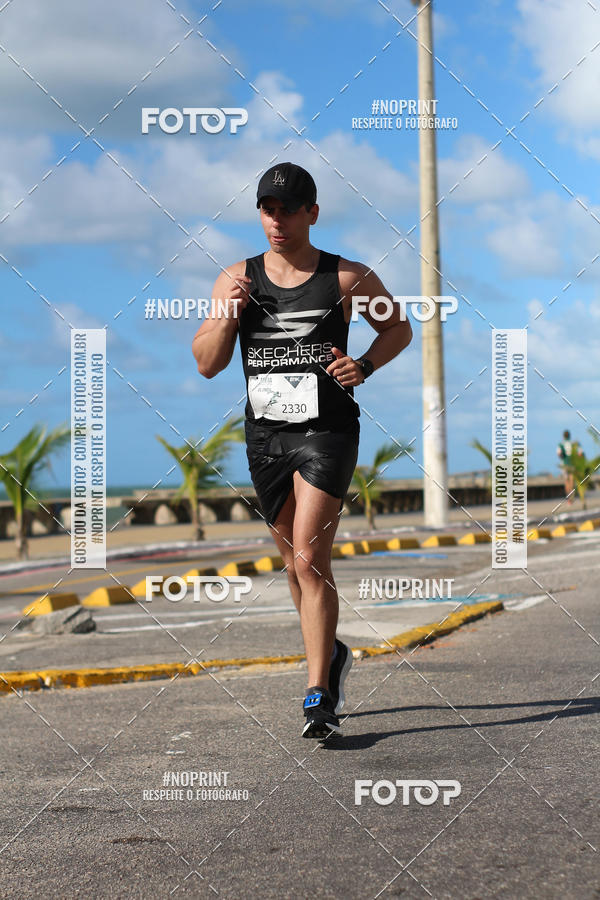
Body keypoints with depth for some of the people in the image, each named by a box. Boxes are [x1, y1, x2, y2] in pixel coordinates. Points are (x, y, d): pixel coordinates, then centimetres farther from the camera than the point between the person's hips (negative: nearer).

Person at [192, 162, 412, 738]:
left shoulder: (348, 278, -2)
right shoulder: (236, 279, 5)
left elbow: (398, 328, 12)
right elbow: (207, 365, 5)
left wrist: (365, 365, -7)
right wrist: (228, 316, -13)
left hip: (327, 431, -4)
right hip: (265, 434, 4)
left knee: (309, 558, -15)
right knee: (295, 562, 14)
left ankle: (319, 695, -11)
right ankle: (330, 654, 36)